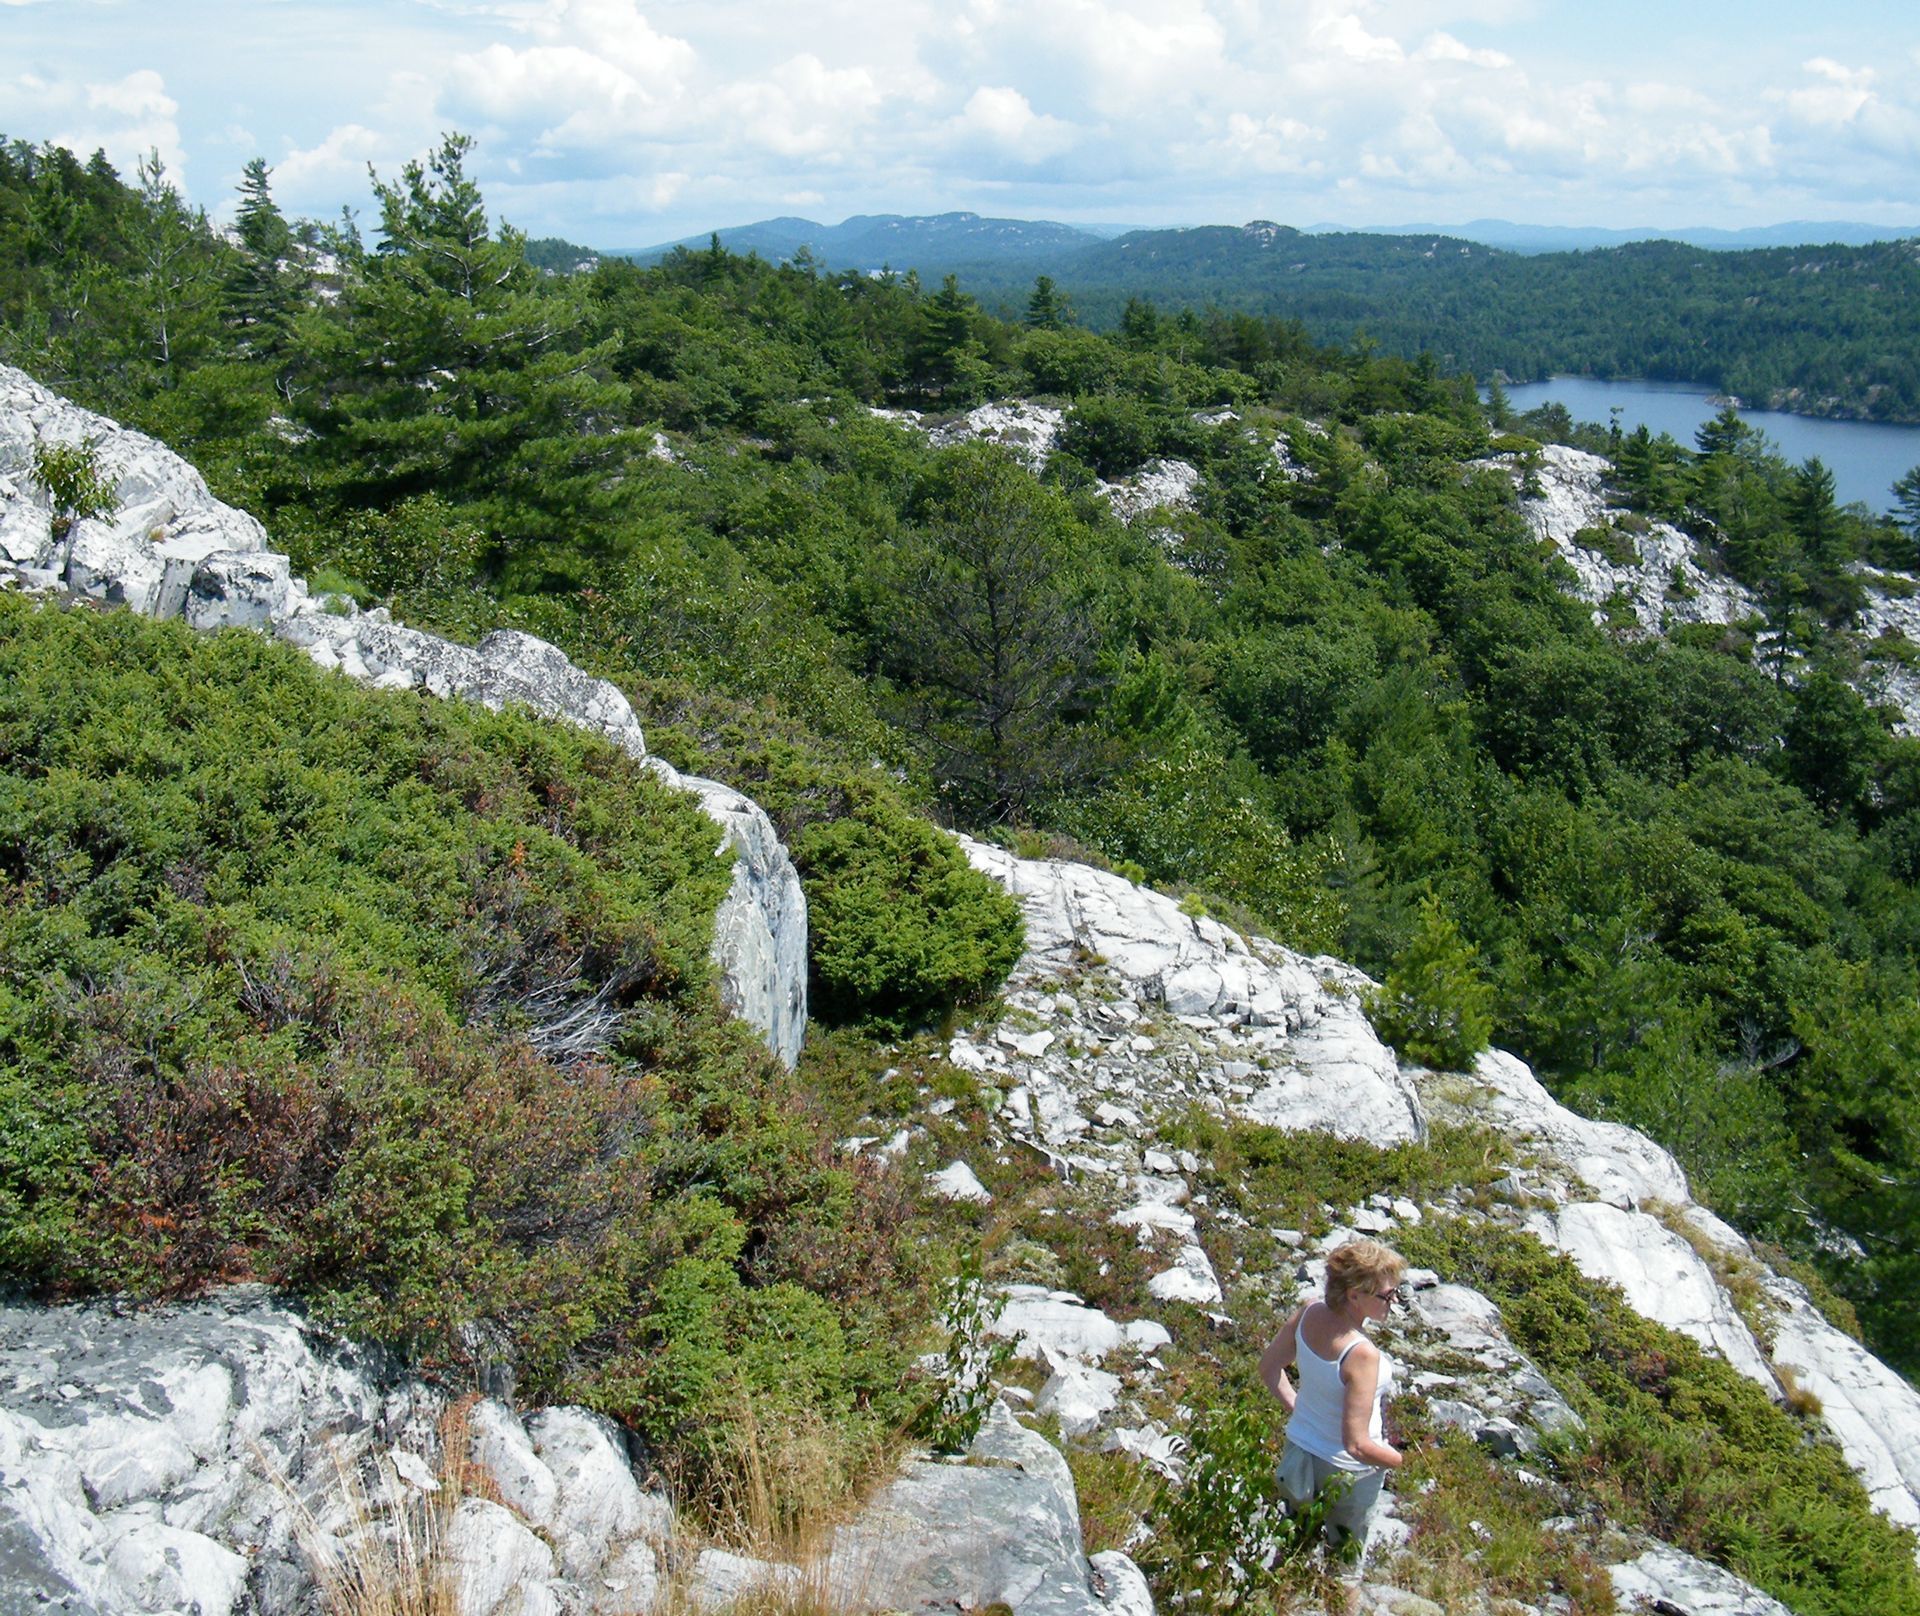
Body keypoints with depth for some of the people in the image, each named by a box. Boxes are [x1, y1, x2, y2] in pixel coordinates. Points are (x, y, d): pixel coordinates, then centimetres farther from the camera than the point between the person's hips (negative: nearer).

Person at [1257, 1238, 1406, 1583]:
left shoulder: (1308, 1313, -16)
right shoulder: (1362, 1355, -36)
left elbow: (1269, 1366, 1)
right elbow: (1357, 1445, -31)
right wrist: (1401, 1460, -13)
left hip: (1299, 1447, 6)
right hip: (1348, 1473, -6)